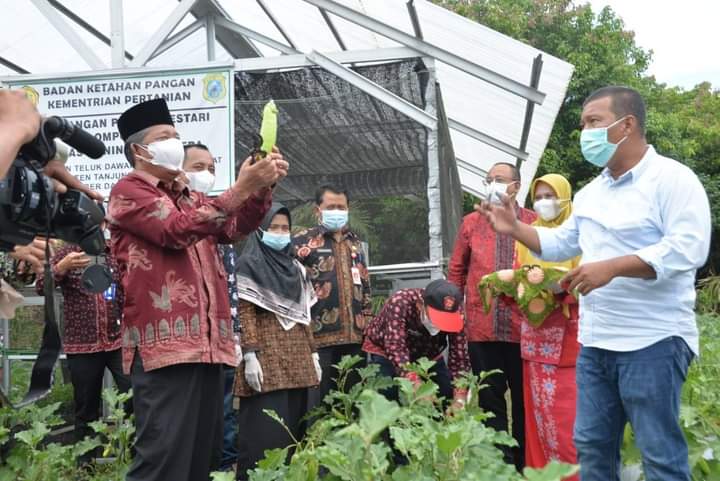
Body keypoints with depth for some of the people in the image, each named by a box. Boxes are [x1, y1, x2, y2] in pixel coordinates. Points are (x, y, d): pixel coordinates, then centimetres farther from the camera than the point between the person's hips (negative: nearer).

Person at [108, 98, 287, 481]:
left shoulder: (186, 197, 23)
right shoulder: (129, 191, -1)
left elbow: (235, 227, 15)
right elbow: (178, 230, -17)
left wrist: (263, 188, -2)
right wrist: (239, 188, -19)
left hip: (205, 344, 9)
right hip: (166, 344, -8)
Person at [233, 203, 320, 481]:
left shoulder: (295, 267, 18)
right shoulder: (249, 264, -1)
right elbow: (245, 313, -9)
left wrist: (313, 353, 13)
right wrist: (249, 356, -17)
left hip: (297, 355, 6)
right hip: (267, 352, -6)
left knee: (294, 424, 6)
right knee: (267, 429, -8)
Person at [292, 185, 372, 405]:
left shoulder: (355, 243, 19)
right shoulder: (303, 241, -1)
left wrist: (369, 322, 17)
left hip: (354, 334, 6)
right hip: (319, 334, -6)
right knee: (319, 400, -2)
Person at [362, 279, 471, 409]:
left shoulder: (454, 313, -28)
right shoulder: (400, 303, -39)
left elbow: (459, 354, -27)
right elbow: (396, 348, -46)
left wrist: (459, 399, -39)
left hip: (428, 354, 3)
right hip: (385, 351, -3)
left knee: (447, 399, -6)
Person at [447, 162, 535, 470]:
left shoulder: (535, 222, 4)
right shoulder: (471, 222, 9)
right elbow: (456, 271, 11)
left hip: (523, 326, -1)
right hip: (481, 326, 1)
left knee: (525, 399, 8)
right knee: (490, 399, 7)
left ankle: (526, 464, 20)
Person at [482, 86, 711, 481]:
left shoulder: (672, 179, -11)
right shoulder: (590, 192, 15)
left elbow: (689, 247, -23)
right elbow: (561, 243, 26)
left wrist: (611, 267, -27)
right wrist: (515, 229, 12)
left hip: (652, 342, -8)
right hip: (595, 342, 8)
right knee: (591, 446, 14)